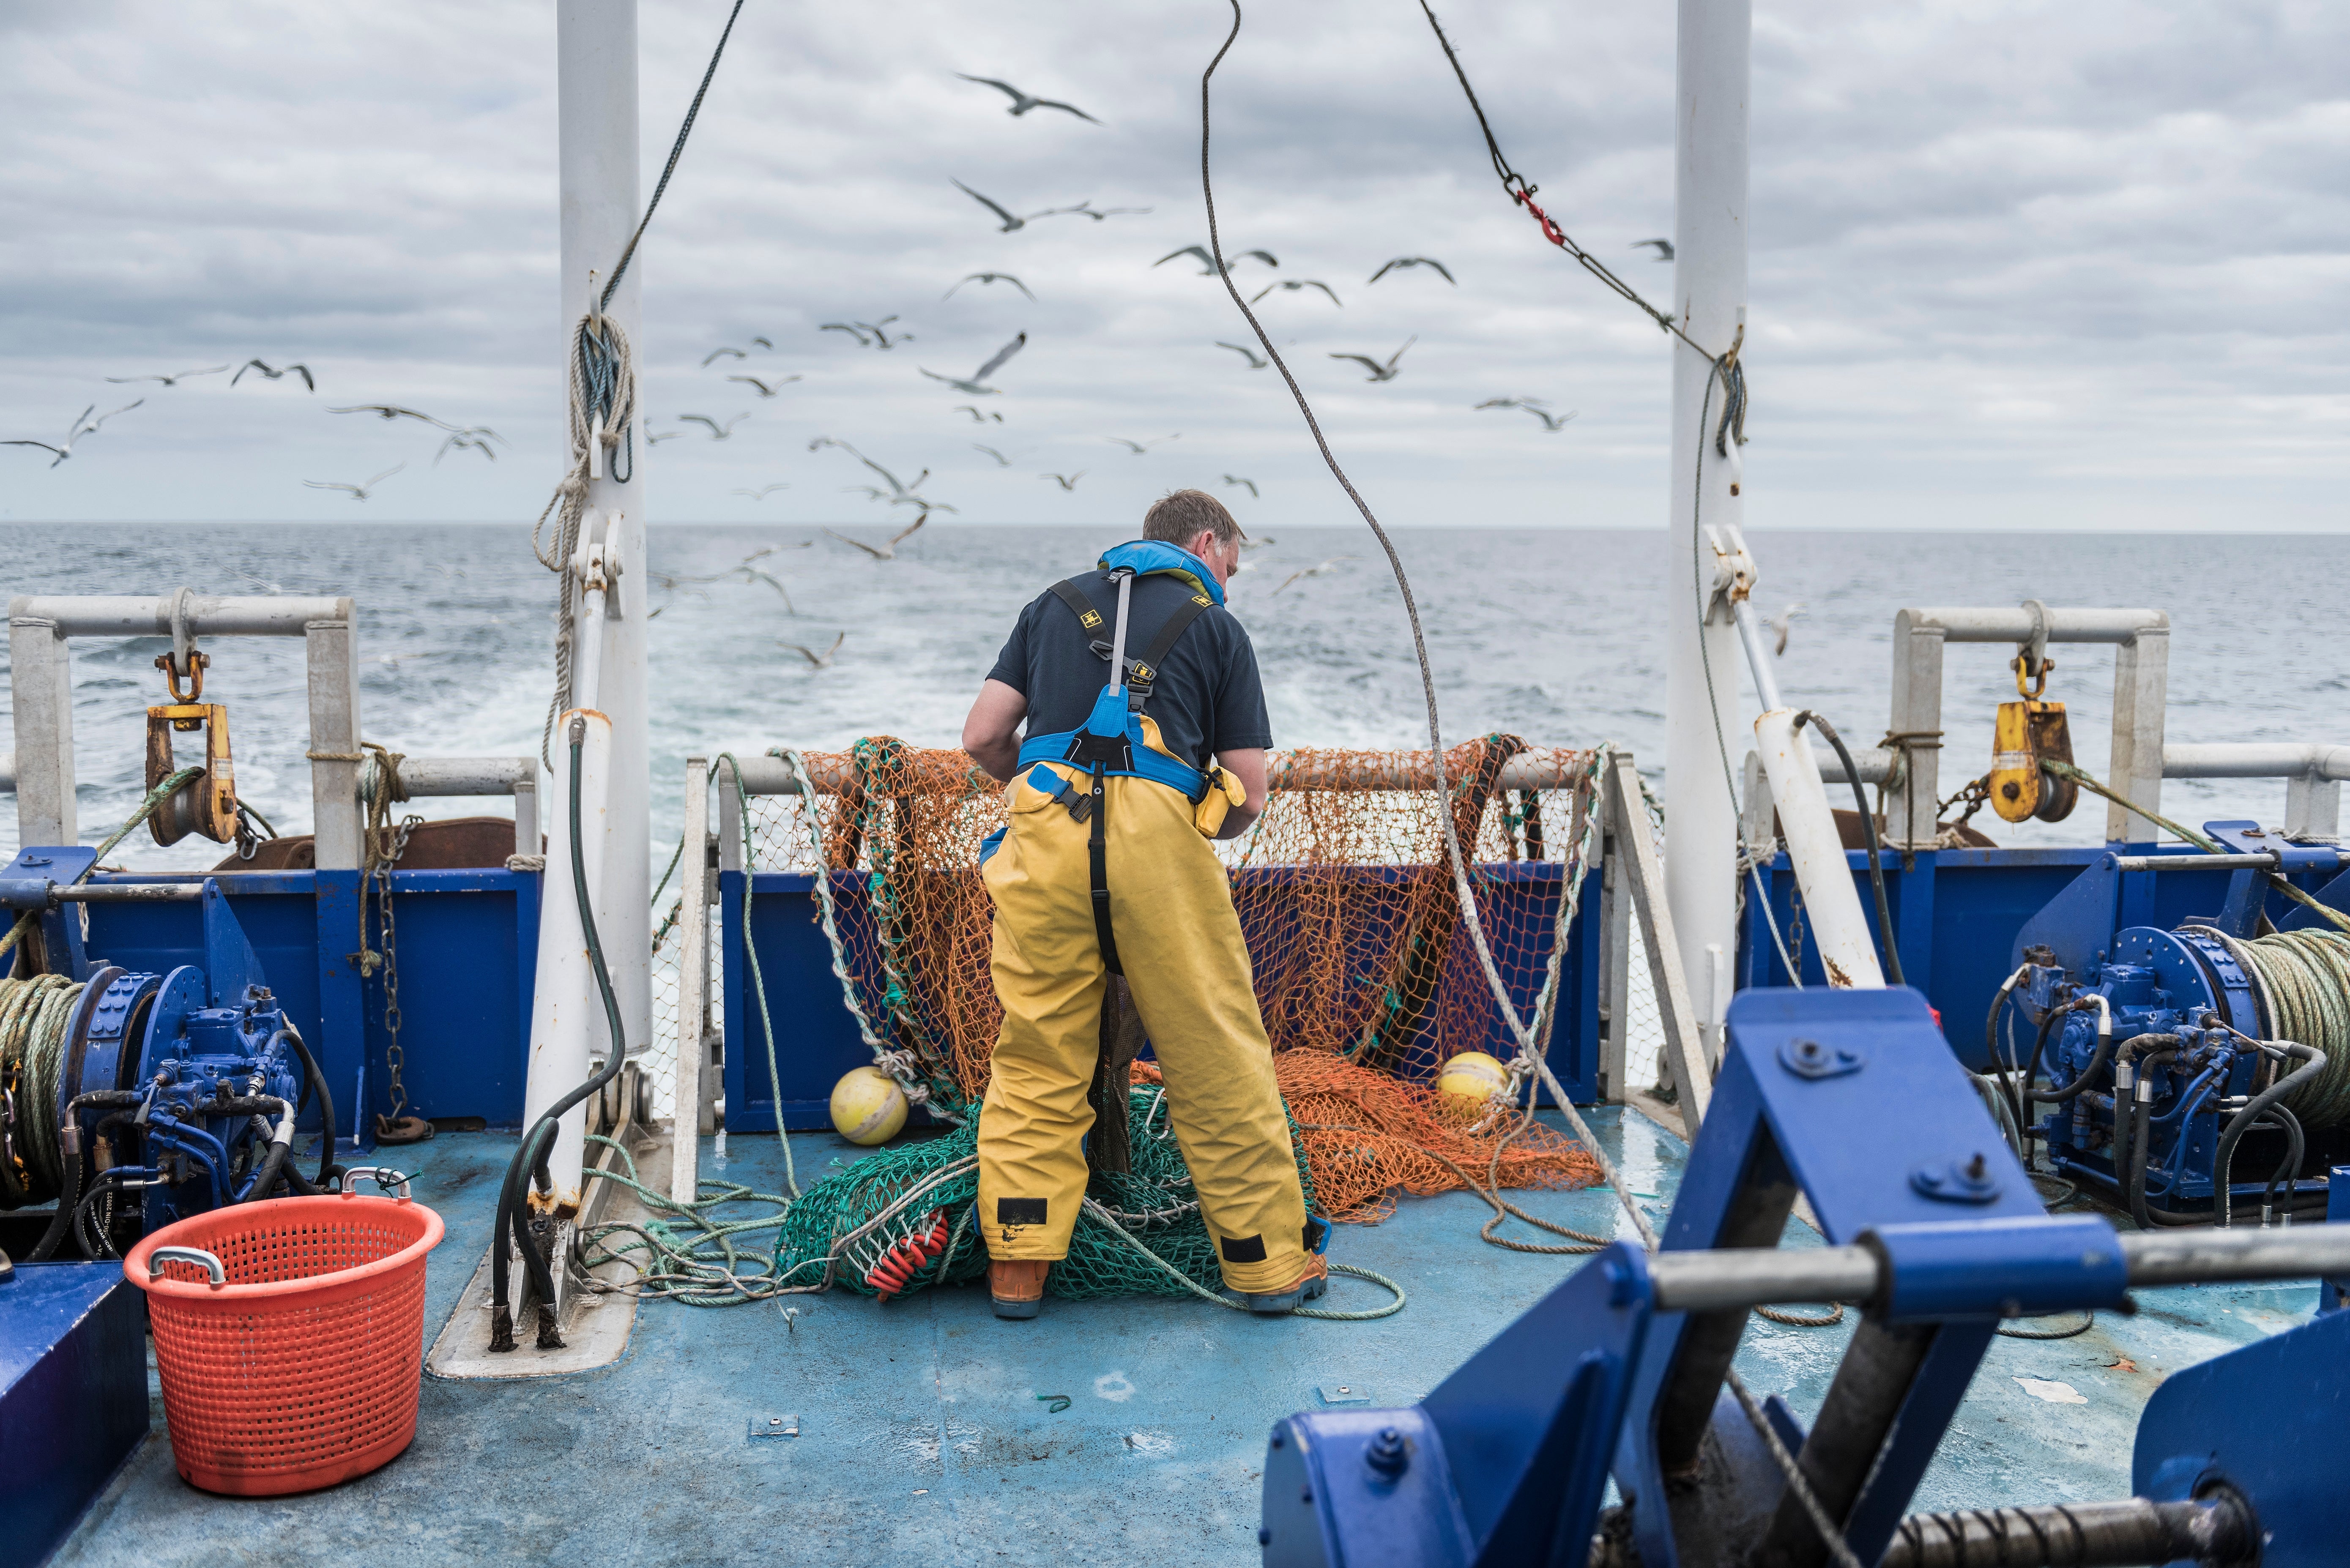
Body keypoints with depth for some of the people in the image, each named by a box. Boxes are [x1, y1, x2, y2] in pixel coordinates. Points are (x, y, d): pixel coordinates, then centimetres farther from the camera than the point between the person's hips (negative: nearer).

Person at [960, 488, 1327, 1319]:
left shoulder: (1055, 603, 23)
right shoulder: (1216, 625, 16)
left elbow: (982, 737, 15)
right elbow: (1249, 794, 11)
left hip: (1046, 840, 3)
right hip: (1160, 830, -2)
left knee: (1036, 1056, 10)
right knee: (1217, 1056, 6)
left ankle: (1017, 1265, 12)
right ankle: (1268, 1260, 15)